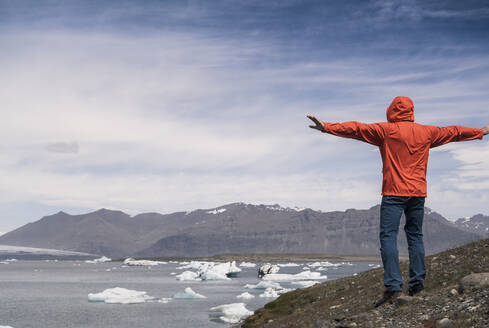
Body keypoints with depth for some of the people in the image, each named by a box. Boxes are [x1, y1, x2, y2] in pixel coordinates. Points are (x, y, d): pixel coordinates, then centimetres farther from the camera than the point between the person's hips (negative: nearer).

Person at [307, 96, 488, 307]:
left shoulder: (386, 130, -2)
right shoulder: (426, 132, 11)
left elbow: (356, 129, -8)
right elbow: (453, 132, 25)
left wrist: (327, 127, -9)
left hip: (394, 193, -5)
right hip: (418, 193, 5)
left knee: (388, 237, -7)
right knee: (415, 236, 15)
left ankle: (393, 286, -16)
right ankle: (417, 282, 15)